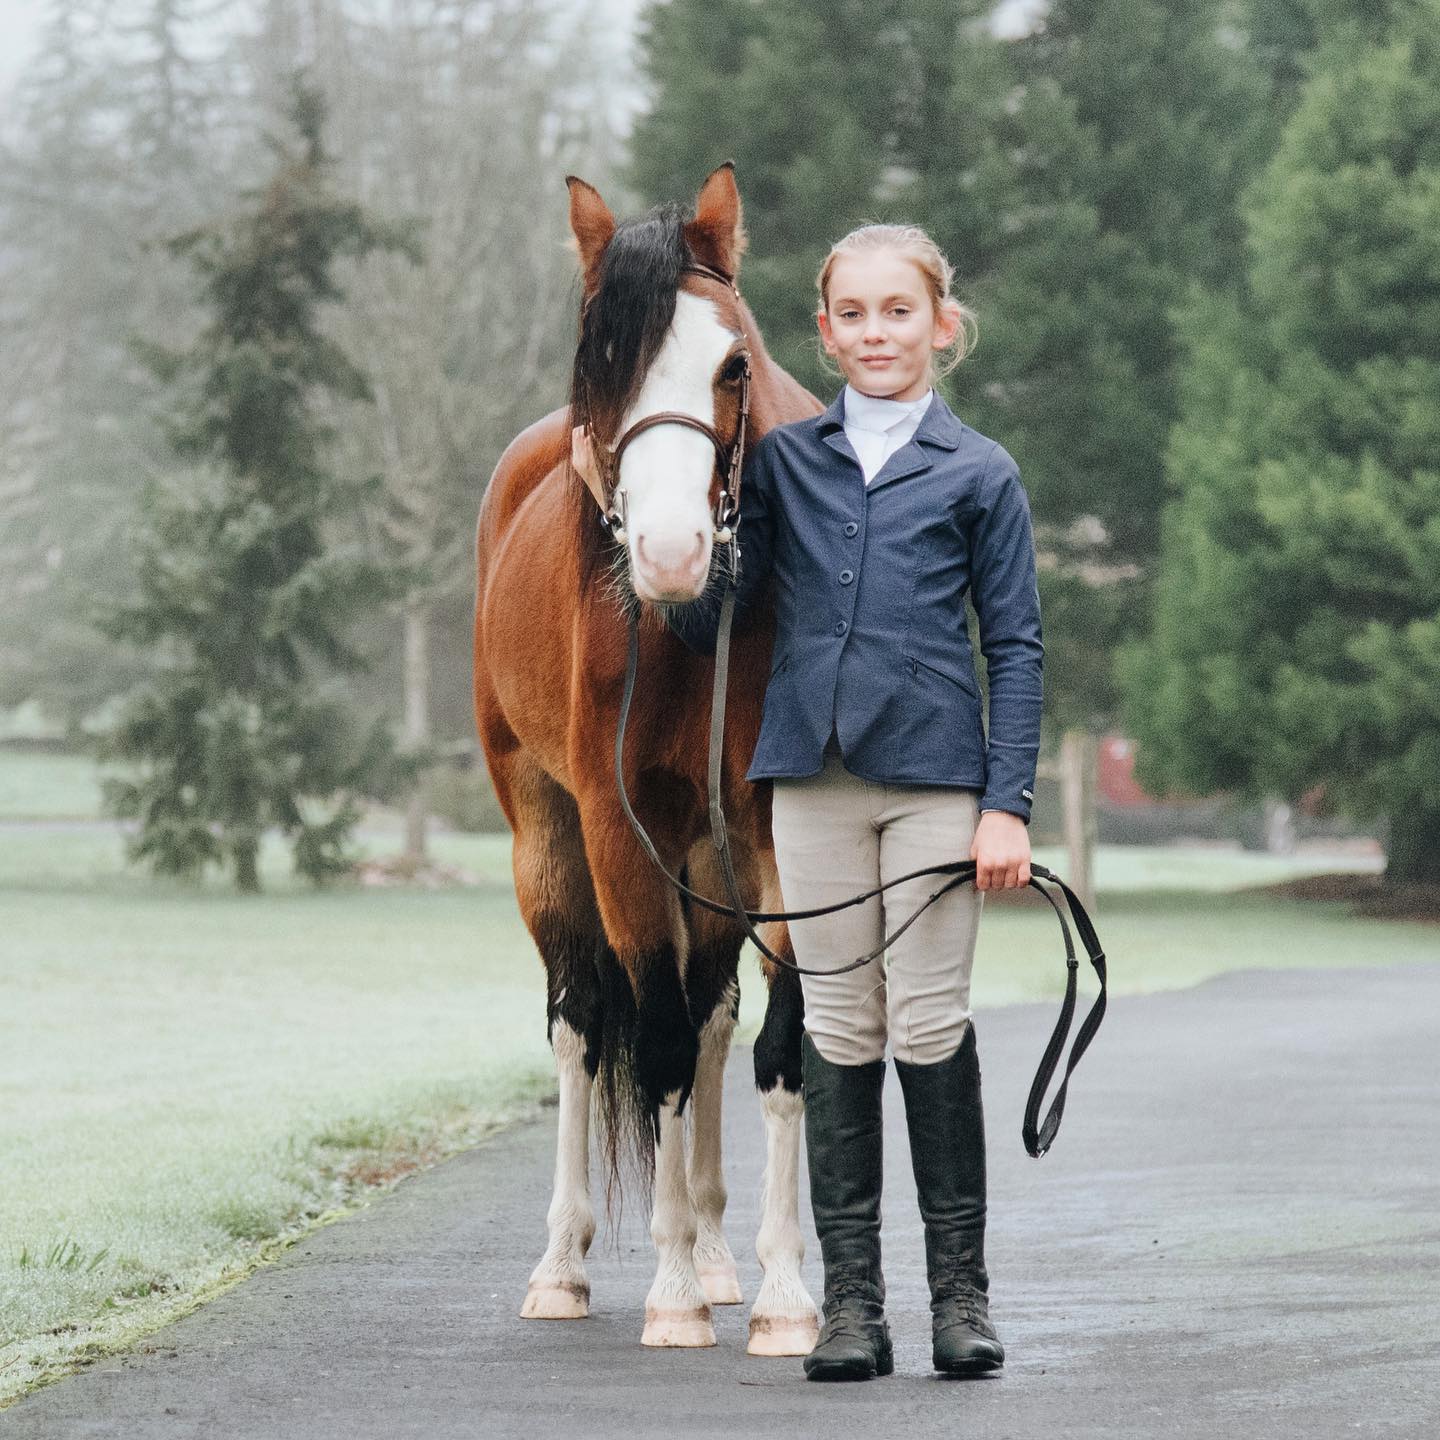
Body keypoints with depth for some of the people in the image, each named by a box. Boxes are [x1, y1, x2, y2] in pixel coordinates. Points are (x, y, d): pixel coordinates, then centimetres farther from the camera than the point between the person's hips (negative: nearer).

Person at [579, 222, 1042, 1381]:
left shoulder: (979, 473, 3)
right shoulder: (783, 460, 9)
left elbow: (1016, 645, 2)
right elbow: (709, 622, 8)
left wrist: (1010, 802, -5)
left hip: (935, 774, -2)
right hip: (814, 774, 2)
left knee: (930, 1024, -2)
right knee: (837, 1031, 4)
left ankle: (961, 1287, 8)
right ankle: (850, 1298, 7)